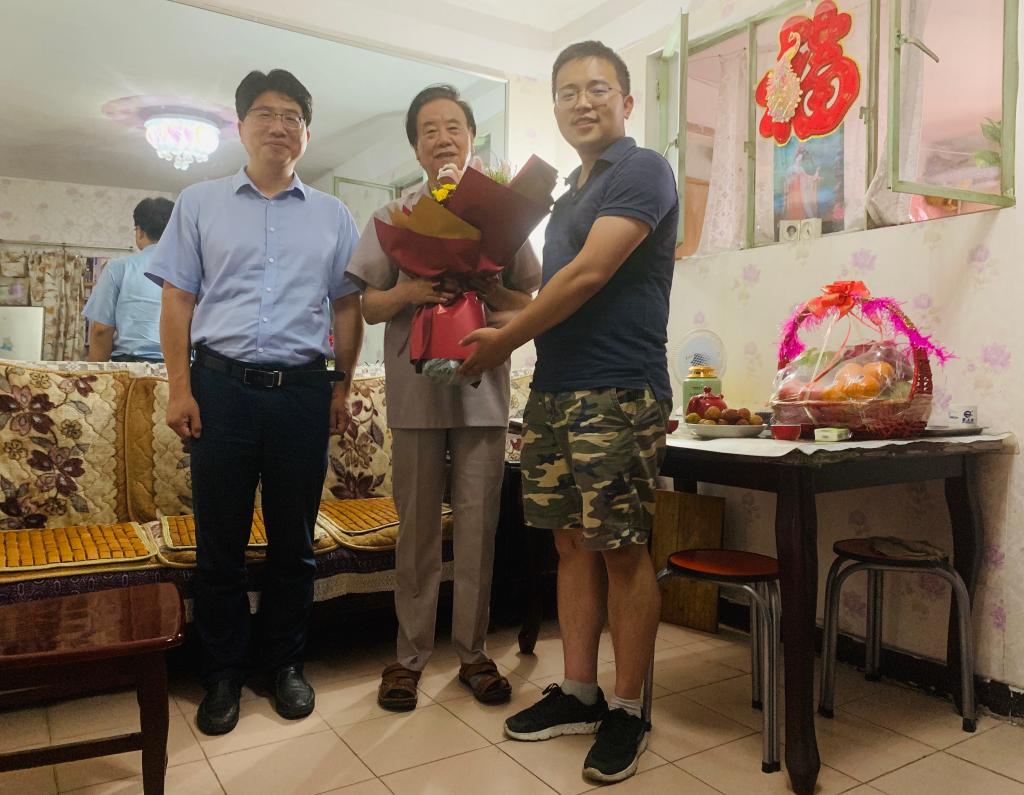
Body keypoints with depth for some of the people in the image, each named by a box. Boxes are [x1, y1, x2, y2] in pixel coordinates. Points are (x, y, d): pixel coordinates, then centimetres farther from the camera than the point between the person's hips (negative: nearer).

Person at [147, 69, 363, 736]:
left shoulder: (333, 216, 12)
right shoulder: (200, 204, 11)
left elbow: (347, 307, 11)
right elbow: (178, 301, 6)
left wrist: (342, 387, 5)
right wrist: (180, 388, -3)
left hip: (303, 389, 1)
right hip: (222, 386, 0)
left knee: (294, 538, 8)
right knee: (220, 539, 6)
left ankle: (285, 663, 24)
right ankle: (223, 675, 22)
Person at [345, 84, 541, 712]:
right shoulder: (395, 216, 10)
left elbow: (528, 301, 10)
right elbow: (369, 306, 8)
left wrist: (486, 289, -10)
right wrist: (410, 291, -12)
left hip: (485, 385, 1)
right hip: (416, 384, 0)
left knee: (479, 526, 6)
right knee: (417, 527, 6)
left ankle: (473, 650, 21)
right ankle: (411, 654, 20)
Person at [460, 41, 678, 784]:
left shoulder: (642, 171, -4)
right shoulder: (571, 192, 21)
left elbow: (588, 275, -15)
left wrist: (507, 338, -6)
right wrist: (510, 329, 10)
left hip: (617, 394, -8)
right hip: (554, 391, 8)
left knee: (622, 549, -2)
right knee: (572, 541, 11)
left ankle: (628, 710, 13)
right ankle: (578, 693, 23)